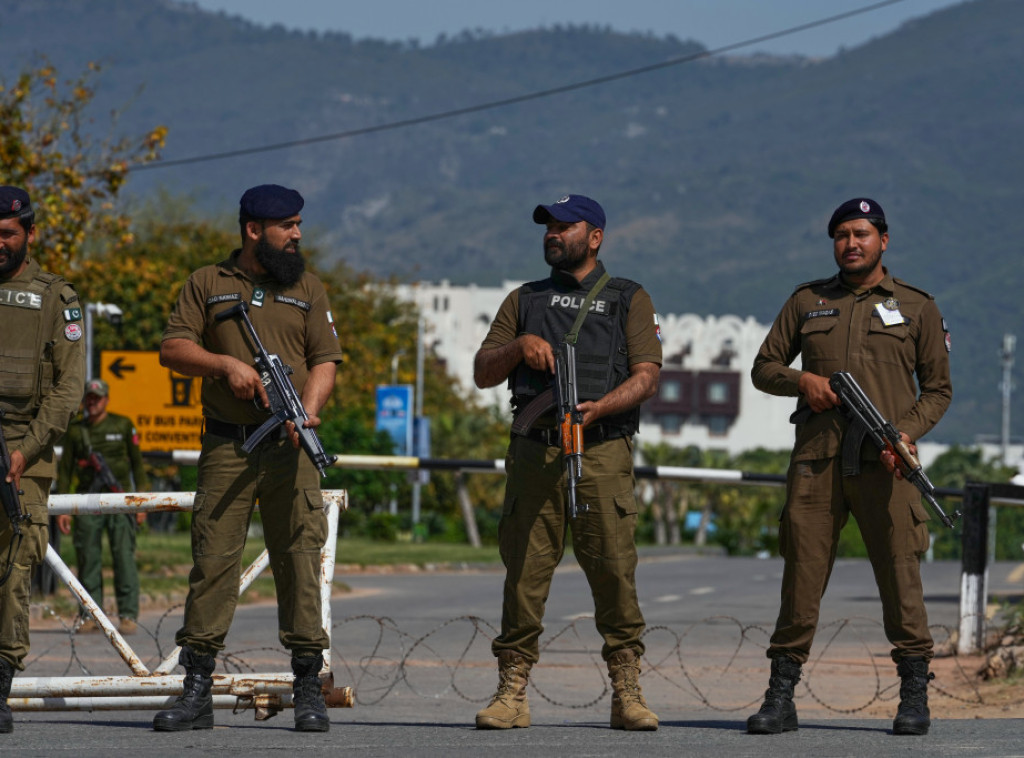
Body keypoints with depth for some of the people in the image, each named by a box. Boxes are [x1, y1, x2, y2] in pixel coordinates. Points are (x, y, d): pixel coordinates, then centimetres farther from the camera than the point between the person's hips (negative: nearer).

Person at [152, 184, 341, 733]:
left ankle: (308, 688, 0)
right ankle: (196, 692, -1)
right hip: (225, 446, -1)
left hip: (289, 447, 1)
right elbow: (172, 349, 4)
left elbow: (324, 360, 9)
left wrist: (308, 409, -10)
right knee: (212, 559, -4)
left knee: (300, 560, -4)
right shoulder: (207, 285, 10)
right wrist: (226, 364, -11)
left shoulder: (307, 289, 14)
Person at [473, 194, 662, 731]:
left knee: (614, 573, -8)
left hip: (602, 450, -2)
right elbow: (482, 374, 16)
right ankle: (512, 692, 0)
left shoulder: (628, 300, 13)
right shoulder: (523, 301, 21)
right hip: (534, 451, 2)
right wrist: (519, 346, -3)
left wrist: (600, 407, -14)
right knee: (524, 571, -3)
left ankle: (627, 694, -5)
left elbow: (647, 376, 2)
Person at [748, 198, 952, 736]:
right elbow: (764, 367, 18)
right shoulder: (807, 302, 16)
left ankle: (914, 696, 0)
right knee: (801, 574, -2)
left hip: (883, 463, -1)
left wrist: (907, 431, -7)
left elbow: (938, 388, 11)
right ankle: (780, 696, 1)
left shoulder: (917, 307, 12)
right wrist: (802, 380, -3)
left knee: (900, 575, -6)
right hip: (816, 460, 1)